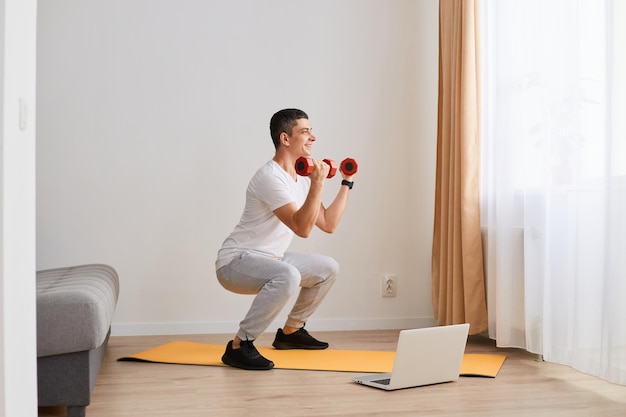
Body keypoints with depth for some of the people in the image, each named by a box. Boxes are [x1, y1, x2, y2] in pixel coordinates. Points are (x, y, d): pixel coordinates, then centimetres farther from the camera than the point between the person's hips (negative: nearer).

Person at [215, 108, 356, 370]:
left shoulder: (301, 179, 8)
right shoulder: (270, 177, -22)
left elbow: (328, 224, 11)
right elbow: (302, 228, -29)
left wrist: (346, 183, 14)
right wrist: (318, 184, -36)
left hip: (269, 260, 10)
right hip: (236, 262, -10)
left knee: (328, 268, 17)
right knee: (288, 277, -38)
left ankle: (291, 331, 27)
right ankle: (239, 346, -25)